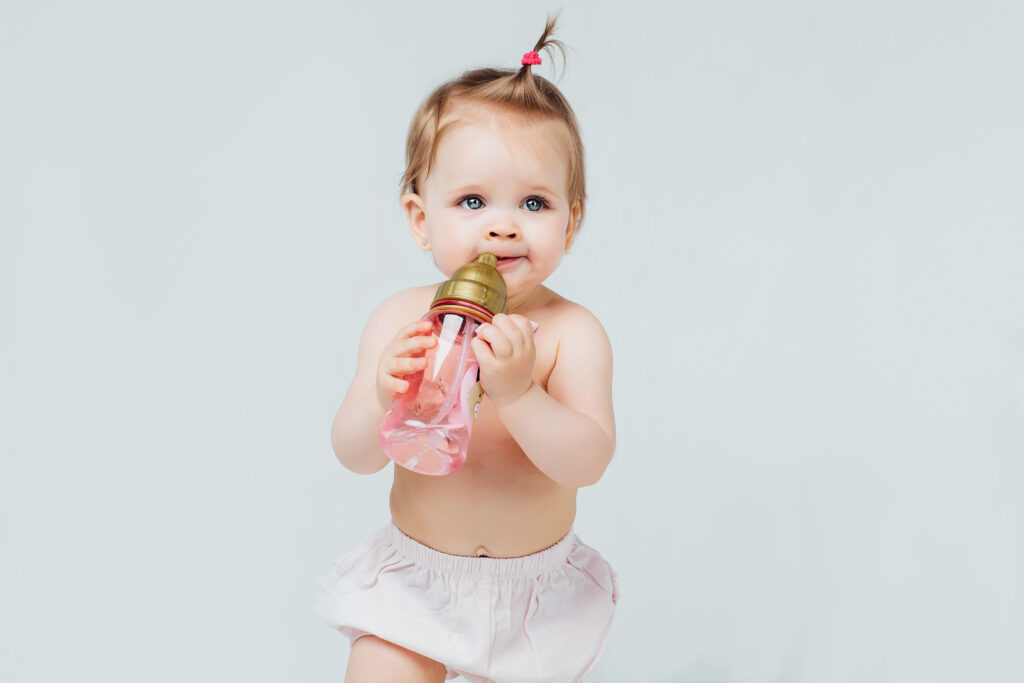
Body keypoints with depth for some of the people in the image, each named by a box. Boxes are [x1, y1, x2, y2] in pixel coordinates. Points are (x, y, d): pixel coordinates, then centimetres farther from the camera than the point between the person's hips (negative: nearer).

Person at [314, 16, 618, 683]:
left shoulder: (573, 333, -16)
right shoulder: (400, 320, -11)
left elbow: (588, 463, -24)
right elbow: (355, 457, -11)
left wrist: (517, 391, -39)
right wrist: (384, 397, -33)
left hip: (536, 582, 0)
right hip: (415, 576, 1)